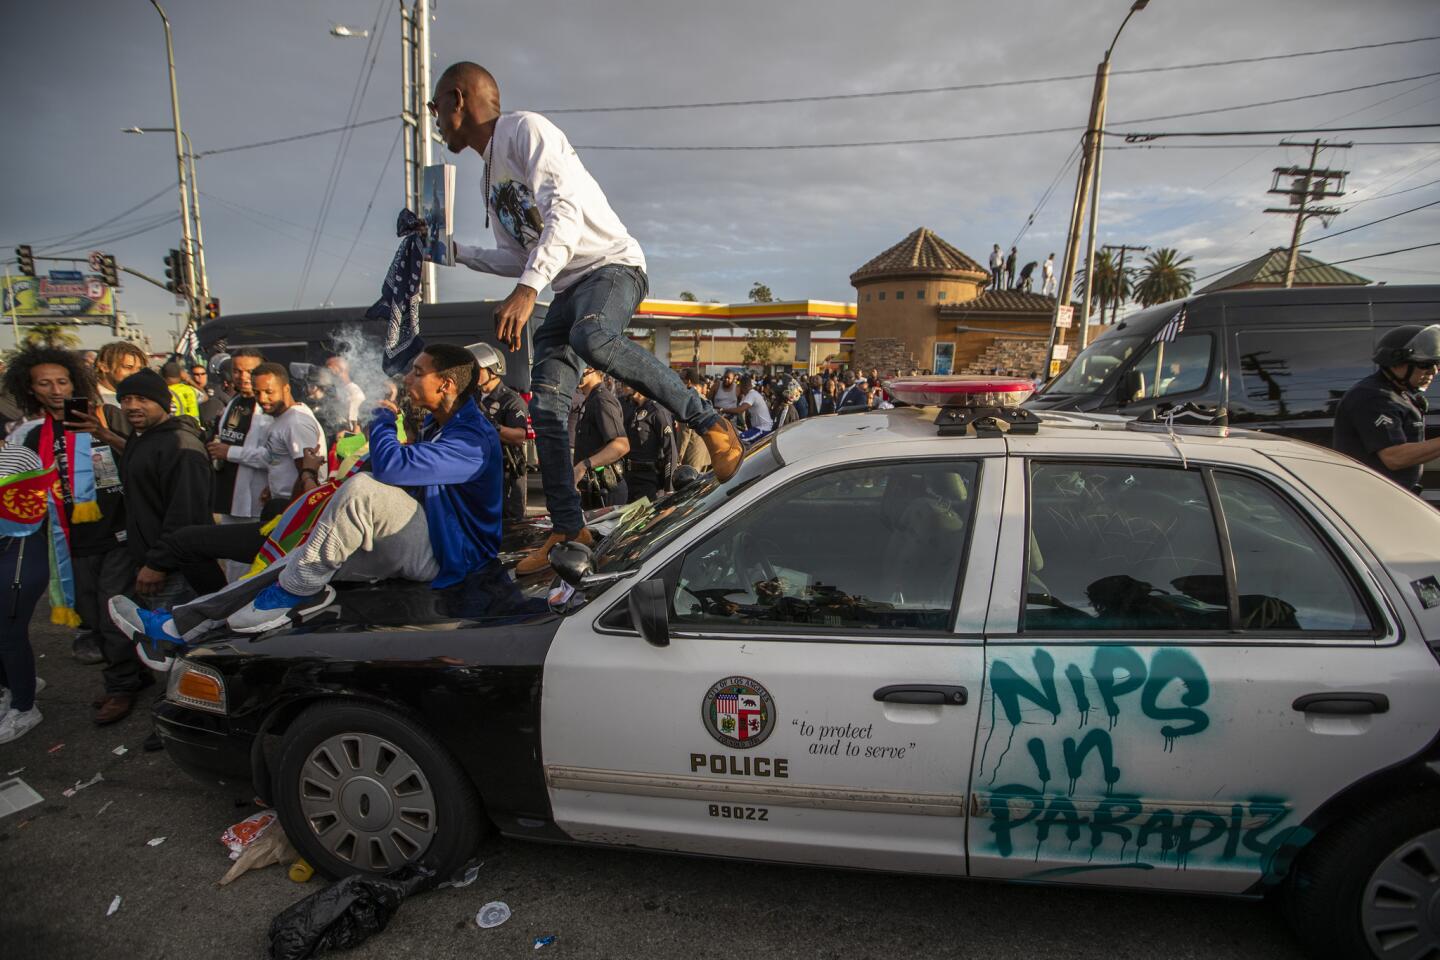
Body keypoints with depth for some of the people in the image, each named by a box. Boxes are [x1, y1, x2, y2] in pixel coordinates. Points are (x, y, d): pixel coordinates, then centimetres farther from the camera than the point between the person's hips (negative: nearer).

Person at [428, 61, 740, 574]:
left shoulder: (525, 129, -3)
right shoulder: (491, 178, 24)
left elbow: (564, 211, -20)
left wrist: (527, 289, -31)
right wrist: (454, 251, 24)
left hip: (611, 265, -9)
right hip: (567, 288, 9)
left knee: (592, 339, -41)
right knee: (545, 409, -4)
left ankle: (711, 423, -30)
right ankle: (569, 530, 2)